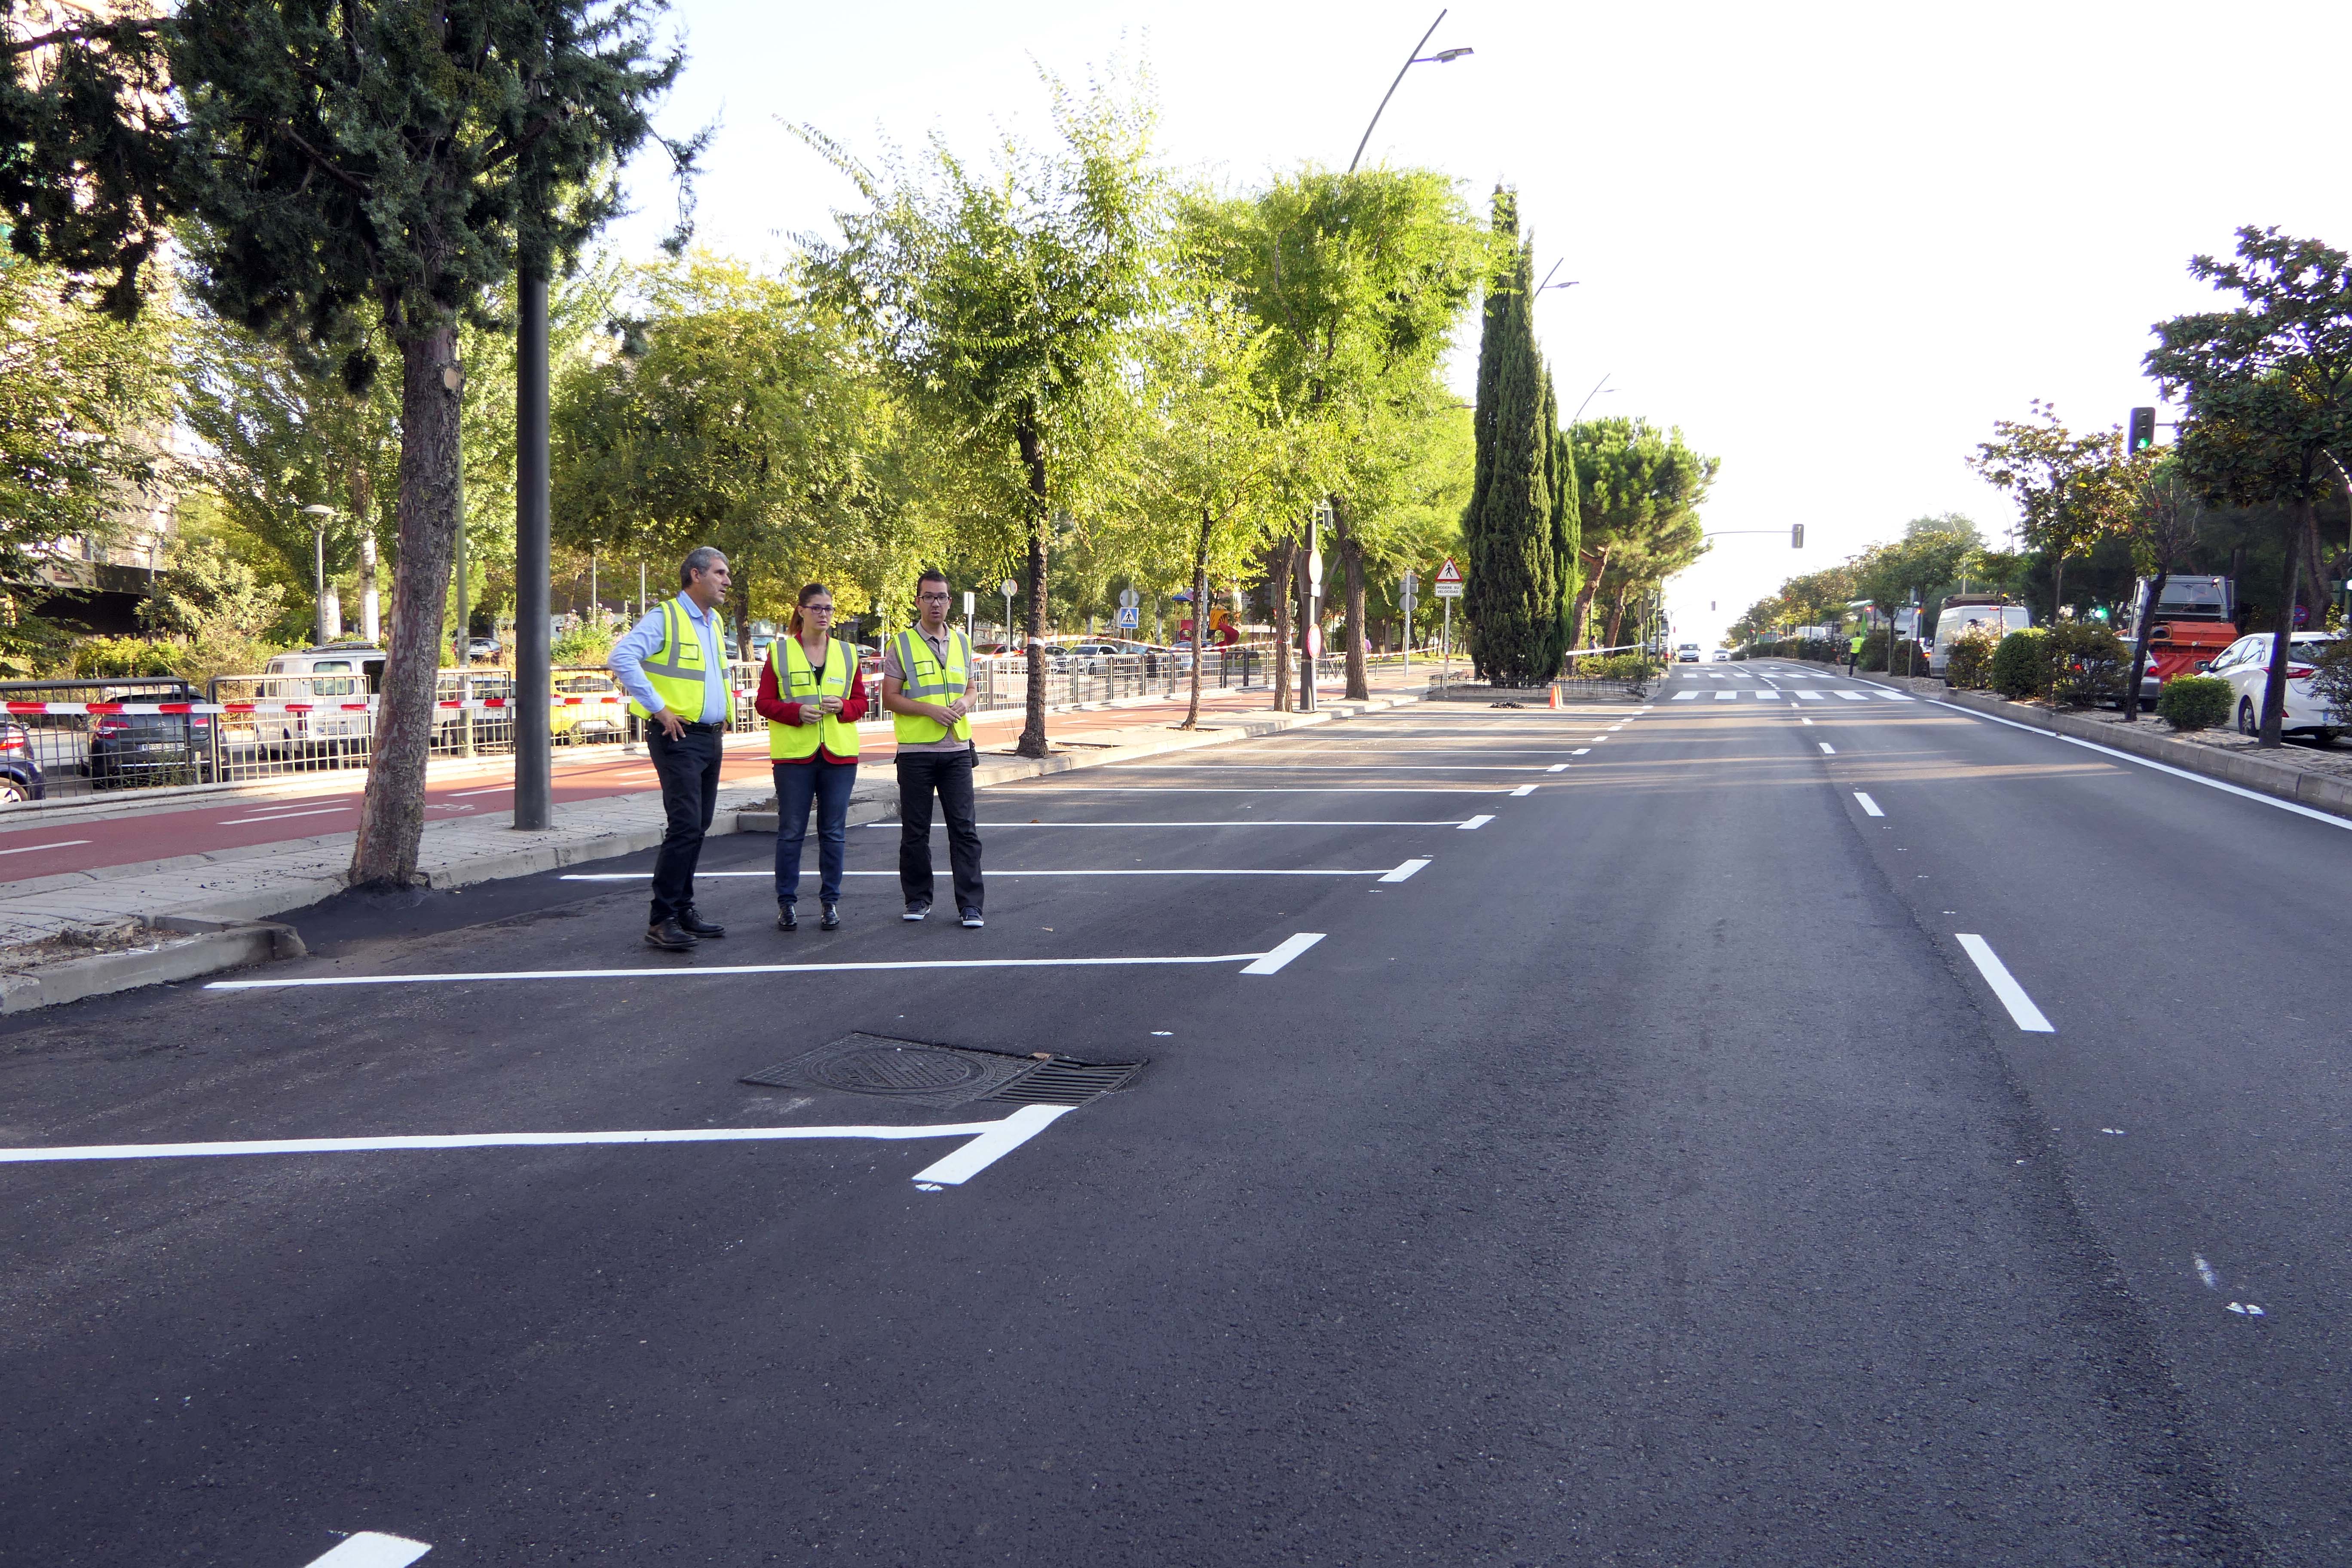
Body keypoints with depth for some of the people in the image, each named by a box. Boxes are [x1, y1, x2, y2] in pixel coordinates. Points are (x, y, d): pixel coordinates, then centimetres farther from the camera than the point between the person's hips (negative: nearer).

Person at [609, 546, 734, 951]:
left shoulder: (715, 624, 17)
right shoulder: (665, 618, -9)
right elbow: (621, 658, -21)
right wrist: (659, 708, -20)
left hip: (711, 737, 9)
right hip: (678, 737, -8)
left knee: (697, 828, 11)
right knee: (685, 827, -14)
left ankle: (684, 910, 20)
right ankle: (662, 921, -10)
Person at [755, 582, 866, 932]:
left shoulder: (847, 653, 11)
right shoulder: (779, 652, 3)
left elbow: (861, 703, 12)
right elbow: (763, 702, 1)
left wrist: (841, 707, -10)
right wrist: (796, 711, -16)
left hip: (839, 755, 2)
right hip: (793, 754, -2)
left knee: (834, 832, 5)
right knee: (791, 832, 1)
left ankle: (831, 902, 13)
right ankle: (786, 903, 10)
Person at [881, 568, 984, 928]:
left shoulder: (961, 642, 12)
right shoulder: (901, 644, -1)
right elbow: (890, 697, -4)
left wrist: (965, 703, -2)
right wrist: (930, 709, -16)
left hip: (957, 749, 3)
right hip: (916, 750, -3)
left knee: (964, 828, -2)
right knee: (915, 830, 6)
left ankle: (970, 904, 1)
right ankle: (918, 898, 19)